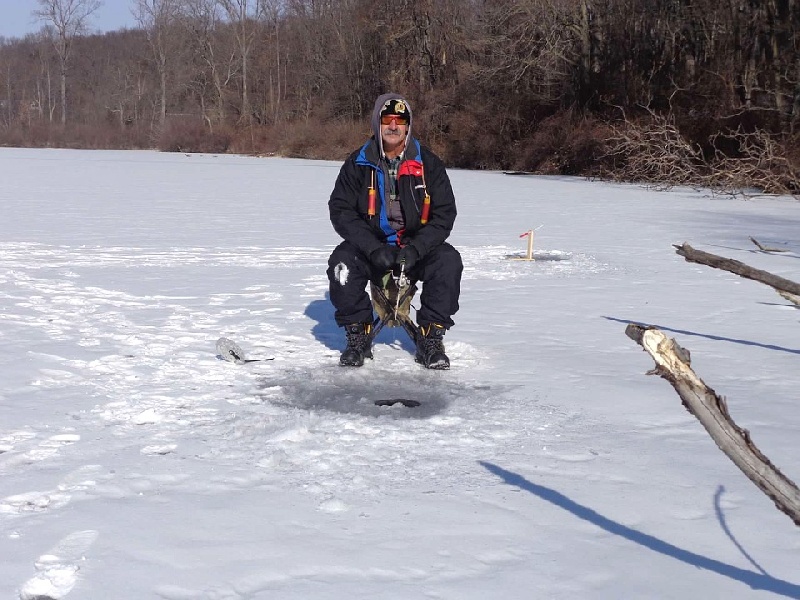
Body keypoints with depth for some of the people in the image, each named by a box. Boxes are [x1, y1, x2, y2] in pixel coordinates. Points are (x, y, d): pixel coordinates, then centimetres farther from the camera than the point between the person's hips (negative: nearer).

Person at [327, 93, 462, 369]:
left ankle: (431, 341, -17)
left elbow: (444, 214, -4)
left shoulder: (428, 163, -1)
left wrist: (415, 250, -21)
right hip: (370, 246, 0)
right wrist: (373, 249, -21)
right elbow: (340, 212, -6)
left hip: (417, 246, 0)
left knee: (448, 261, -28)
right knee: (342, 262, -29)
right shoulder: (358, 164, -1)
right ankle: (358, 336, -13)